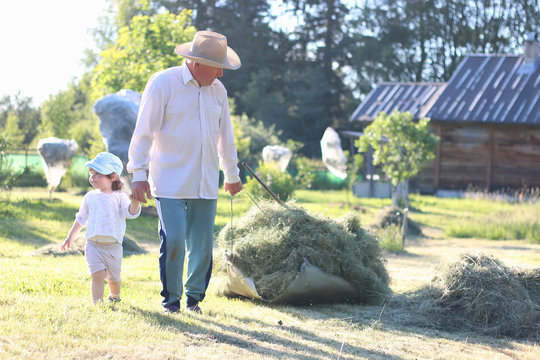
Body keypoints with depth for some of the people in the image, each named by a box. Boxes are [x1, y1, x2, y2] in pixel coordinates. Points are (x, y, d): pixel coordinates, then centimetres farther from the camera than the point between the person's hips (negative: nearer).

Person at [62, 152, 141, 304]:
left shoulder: (119, 197, -1)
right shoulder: (90, 197, 8)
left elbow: (132, 213, -15)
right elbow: (81, 219, 20)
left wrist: (135, 201, -35)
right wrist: (70, 237, 22)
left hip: (113, 246, -1)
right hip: (93, 245, 1)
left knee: (113, 278, 13)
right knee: (98, 275, -16)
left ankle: (114, 298, 40)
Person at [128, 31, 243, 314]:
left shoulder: (217, 90, 12)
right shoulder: (163, 83, -5)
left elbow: (225, 136, 24)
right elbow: (144, 132, -5)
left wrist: (231, 175, 30)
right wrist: (139, 174, -9)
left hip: (206, 185, 5)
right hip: (170, 182, -5)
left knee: (202, 245, 3)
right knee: (173, 241, -12)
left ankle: (194, 298, 21)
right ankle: (171, 301, 4)